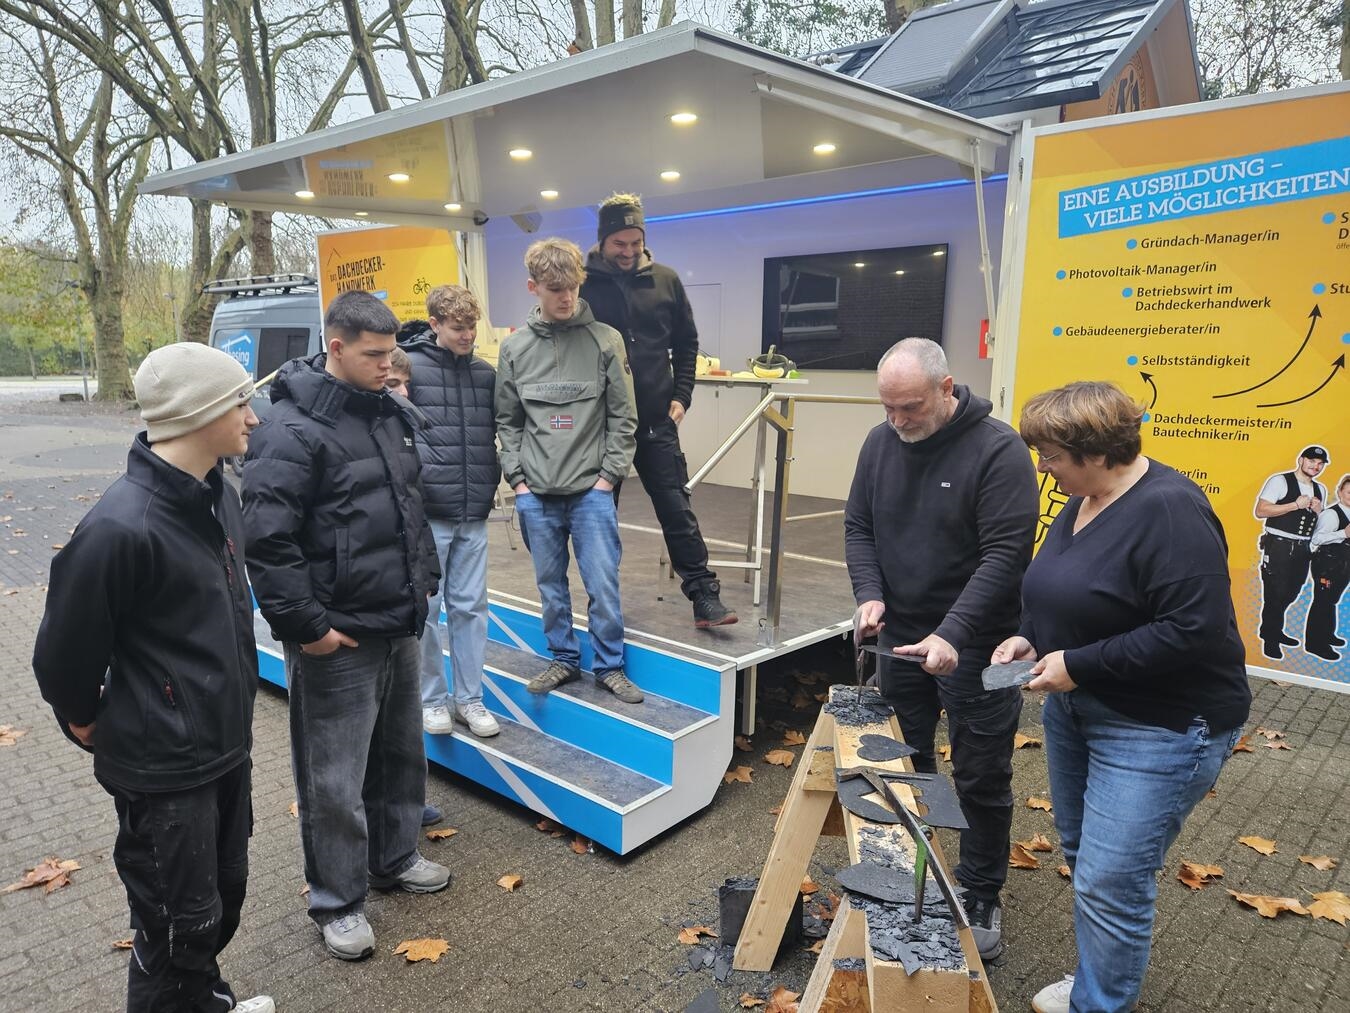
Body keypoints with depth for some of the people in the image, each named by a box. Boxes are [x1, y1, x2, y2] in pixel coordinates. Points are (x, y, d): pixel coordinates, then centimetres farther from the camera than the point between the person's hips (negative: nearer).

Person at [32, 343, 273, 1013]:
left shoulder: (216, 494, 1)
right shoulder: (121, 528, -27)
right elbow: (65, 650, -16)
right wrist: (87, 723, 1)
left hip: (226, 747, 8)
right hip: (162, 766, -8)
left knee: (224, 896, 24)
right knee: (180, 923, 10)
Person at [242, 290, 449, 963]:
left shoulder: (388, 413, 10)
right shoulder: (292, 429, -17)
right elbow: (265, 541, -21)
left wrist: (423, 580, 17)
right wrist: (306, 625, -19)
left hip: (399, 627, 8)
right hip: (337, 638, -8)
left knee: (401, 753, 21)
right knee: (335, 779, 6)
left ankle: (394, 858, 41)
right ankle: (337, 901, 24)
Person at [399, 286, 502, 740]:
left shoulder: (485, 374, 11)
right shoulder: (409, 367, -5)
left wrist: (491, 483, 11)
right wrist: (414, 480, -9)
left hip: (474, 515, 4)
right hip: (426, 513, -4)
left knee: (471, 607, 9)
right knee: (425, 608, 5)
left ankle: (469, 698, 21)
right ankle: (432, 698, 20)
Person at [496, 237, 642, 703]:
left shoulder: (605, 340, -3)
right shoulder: (514, 347, 4)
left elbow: (623, 417, -1)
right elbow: (507, 421, 9)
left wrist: (608, 476, -7)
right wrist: (517, 478, 1)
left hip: (592, 490, -2)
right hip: (536, 494, 2)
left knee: (603, 585, 0)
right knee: (551, 585, 13)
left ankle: (610, 666, 17)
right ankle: (564, 659, 30)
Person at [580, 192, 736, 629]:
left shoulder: (665, 280, 4)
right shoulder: (584, 283, -4)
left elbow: (686, 342, 12)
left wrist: (681, 396, 2)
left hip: (656, 420, 1)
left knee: (676, 508, 2)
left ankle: (704, 596, 8)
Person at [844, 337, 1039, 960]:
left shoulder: (998, 449, -17)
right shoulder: (881, 443, 0)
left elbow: (1006, 553, -21)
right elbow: (858, 527, 6)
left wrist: (951, 634, -29)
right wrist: (870, 594, -10)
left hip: (974, 646, -5)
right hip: (900, 637, 5)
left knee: (981, 780, 8)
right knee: (902, 766, 17)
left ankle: (981, 899, 28)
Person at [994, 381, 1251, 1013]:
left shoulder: (1168, 510, -23)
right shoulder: (1084, 502, 5)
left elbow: (1194, 630, -28)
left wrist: (1077, 665, -23)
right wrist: (1029, 637, -1)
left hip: (1159, 728, -9)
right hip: (1077, 709, 9)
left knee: (1108, 883, -3)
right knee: (1083, 857, 20)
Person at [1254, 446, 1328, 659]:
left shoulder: (1320, 490, 15)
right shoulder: (1280, 481, -8)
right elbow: (1260, 511, -17)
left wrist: (1319, 511, 1)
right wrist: (1296, 505, -19)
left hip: (1303, 548, 7)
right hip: (1278, 547, -7)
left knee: (1290, 594, 14)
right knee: (1275, 593, -4)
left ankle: (1272, 630, 32)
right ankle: (1270, 640, 8)